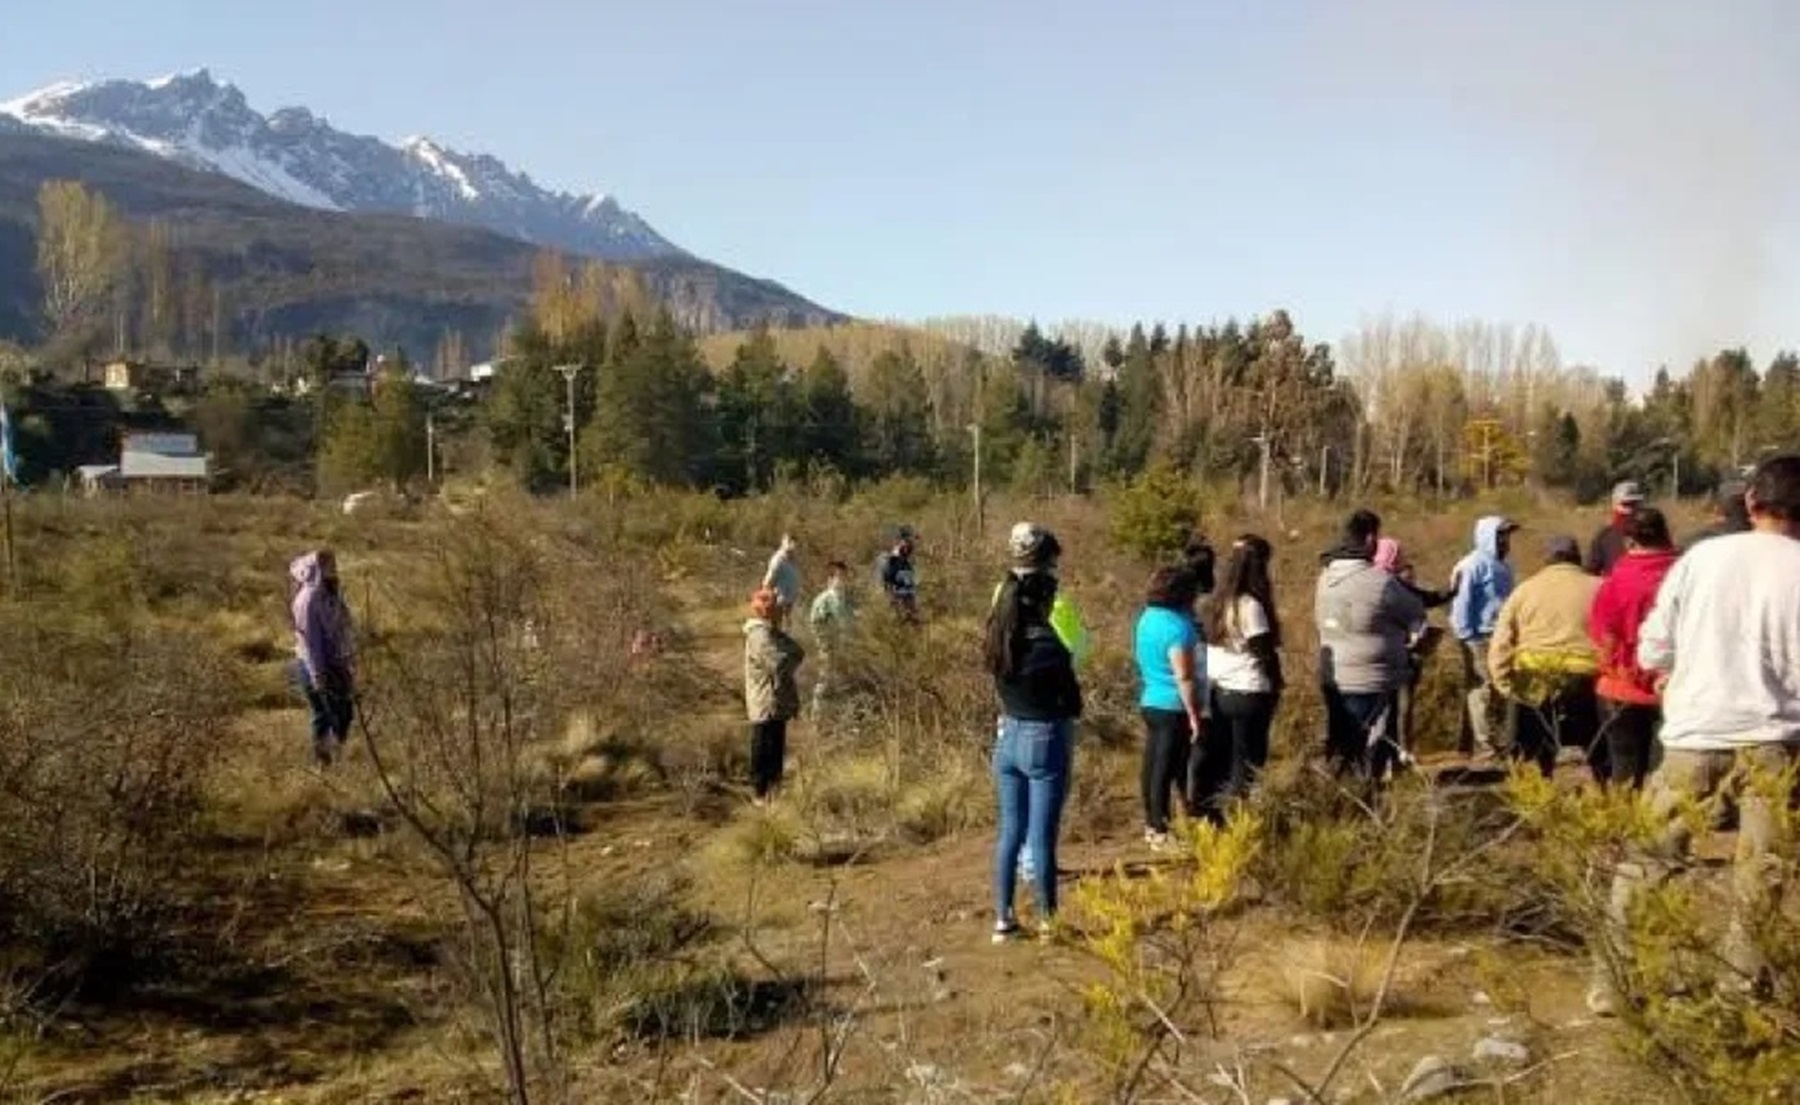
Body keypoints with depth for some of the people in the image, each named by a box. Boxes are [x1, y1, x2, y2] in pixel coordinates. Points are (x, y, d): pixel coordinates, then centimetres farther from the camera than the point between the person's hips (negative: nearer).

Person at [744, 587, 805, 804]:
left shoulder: (774, 633, 13)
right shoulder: (759, 635, -18)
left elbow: (798, 652, 14)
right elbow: (779, 665, -25)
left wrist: (791, 656, -6)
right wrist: (793, 657, -6)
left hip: (778, 705, 10)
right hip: (766, 706, -10)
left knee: (777, 752, 17)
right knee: (764, 752, -1)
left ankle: (773, 790, 27)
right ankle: (761, 793, 7)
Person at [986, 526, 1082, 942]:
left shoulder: (998, 639, -3)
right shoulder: (1048, 646, -18)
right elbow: (1072, 701, -9)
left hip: (1008, 736, 6)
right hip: (1046, 740, -6)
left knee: (1010, 831, 14)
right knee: (1042, 836, 2)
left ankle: (1003, 919, 19)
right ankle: (1048, 921, 12)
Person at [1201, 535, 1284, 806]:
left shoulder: (1216, 601, 7)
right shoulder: (1250, 605, -15)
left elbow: (1206, 640, 7)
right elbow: (1264, 652, -12)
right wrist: (1277, 683, 5)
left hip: (1219, 692, 7)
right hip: (1249, 694, -7)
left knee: (1218, 759, 12)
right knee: (1248, 763, 1)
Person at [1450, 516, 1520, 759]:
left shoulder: (1500, 566, 17)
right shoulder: (1473, 565, -11)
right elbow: (1462, 603, -15)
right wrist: (1468, 636, -16)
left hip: (1499, 638, 9)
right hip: (1480, 638, -9)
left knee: (1480, 691, 12)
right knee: (1482, 690, -7)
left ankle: (1470, 743, 19)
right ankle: (1483, 745, -4)